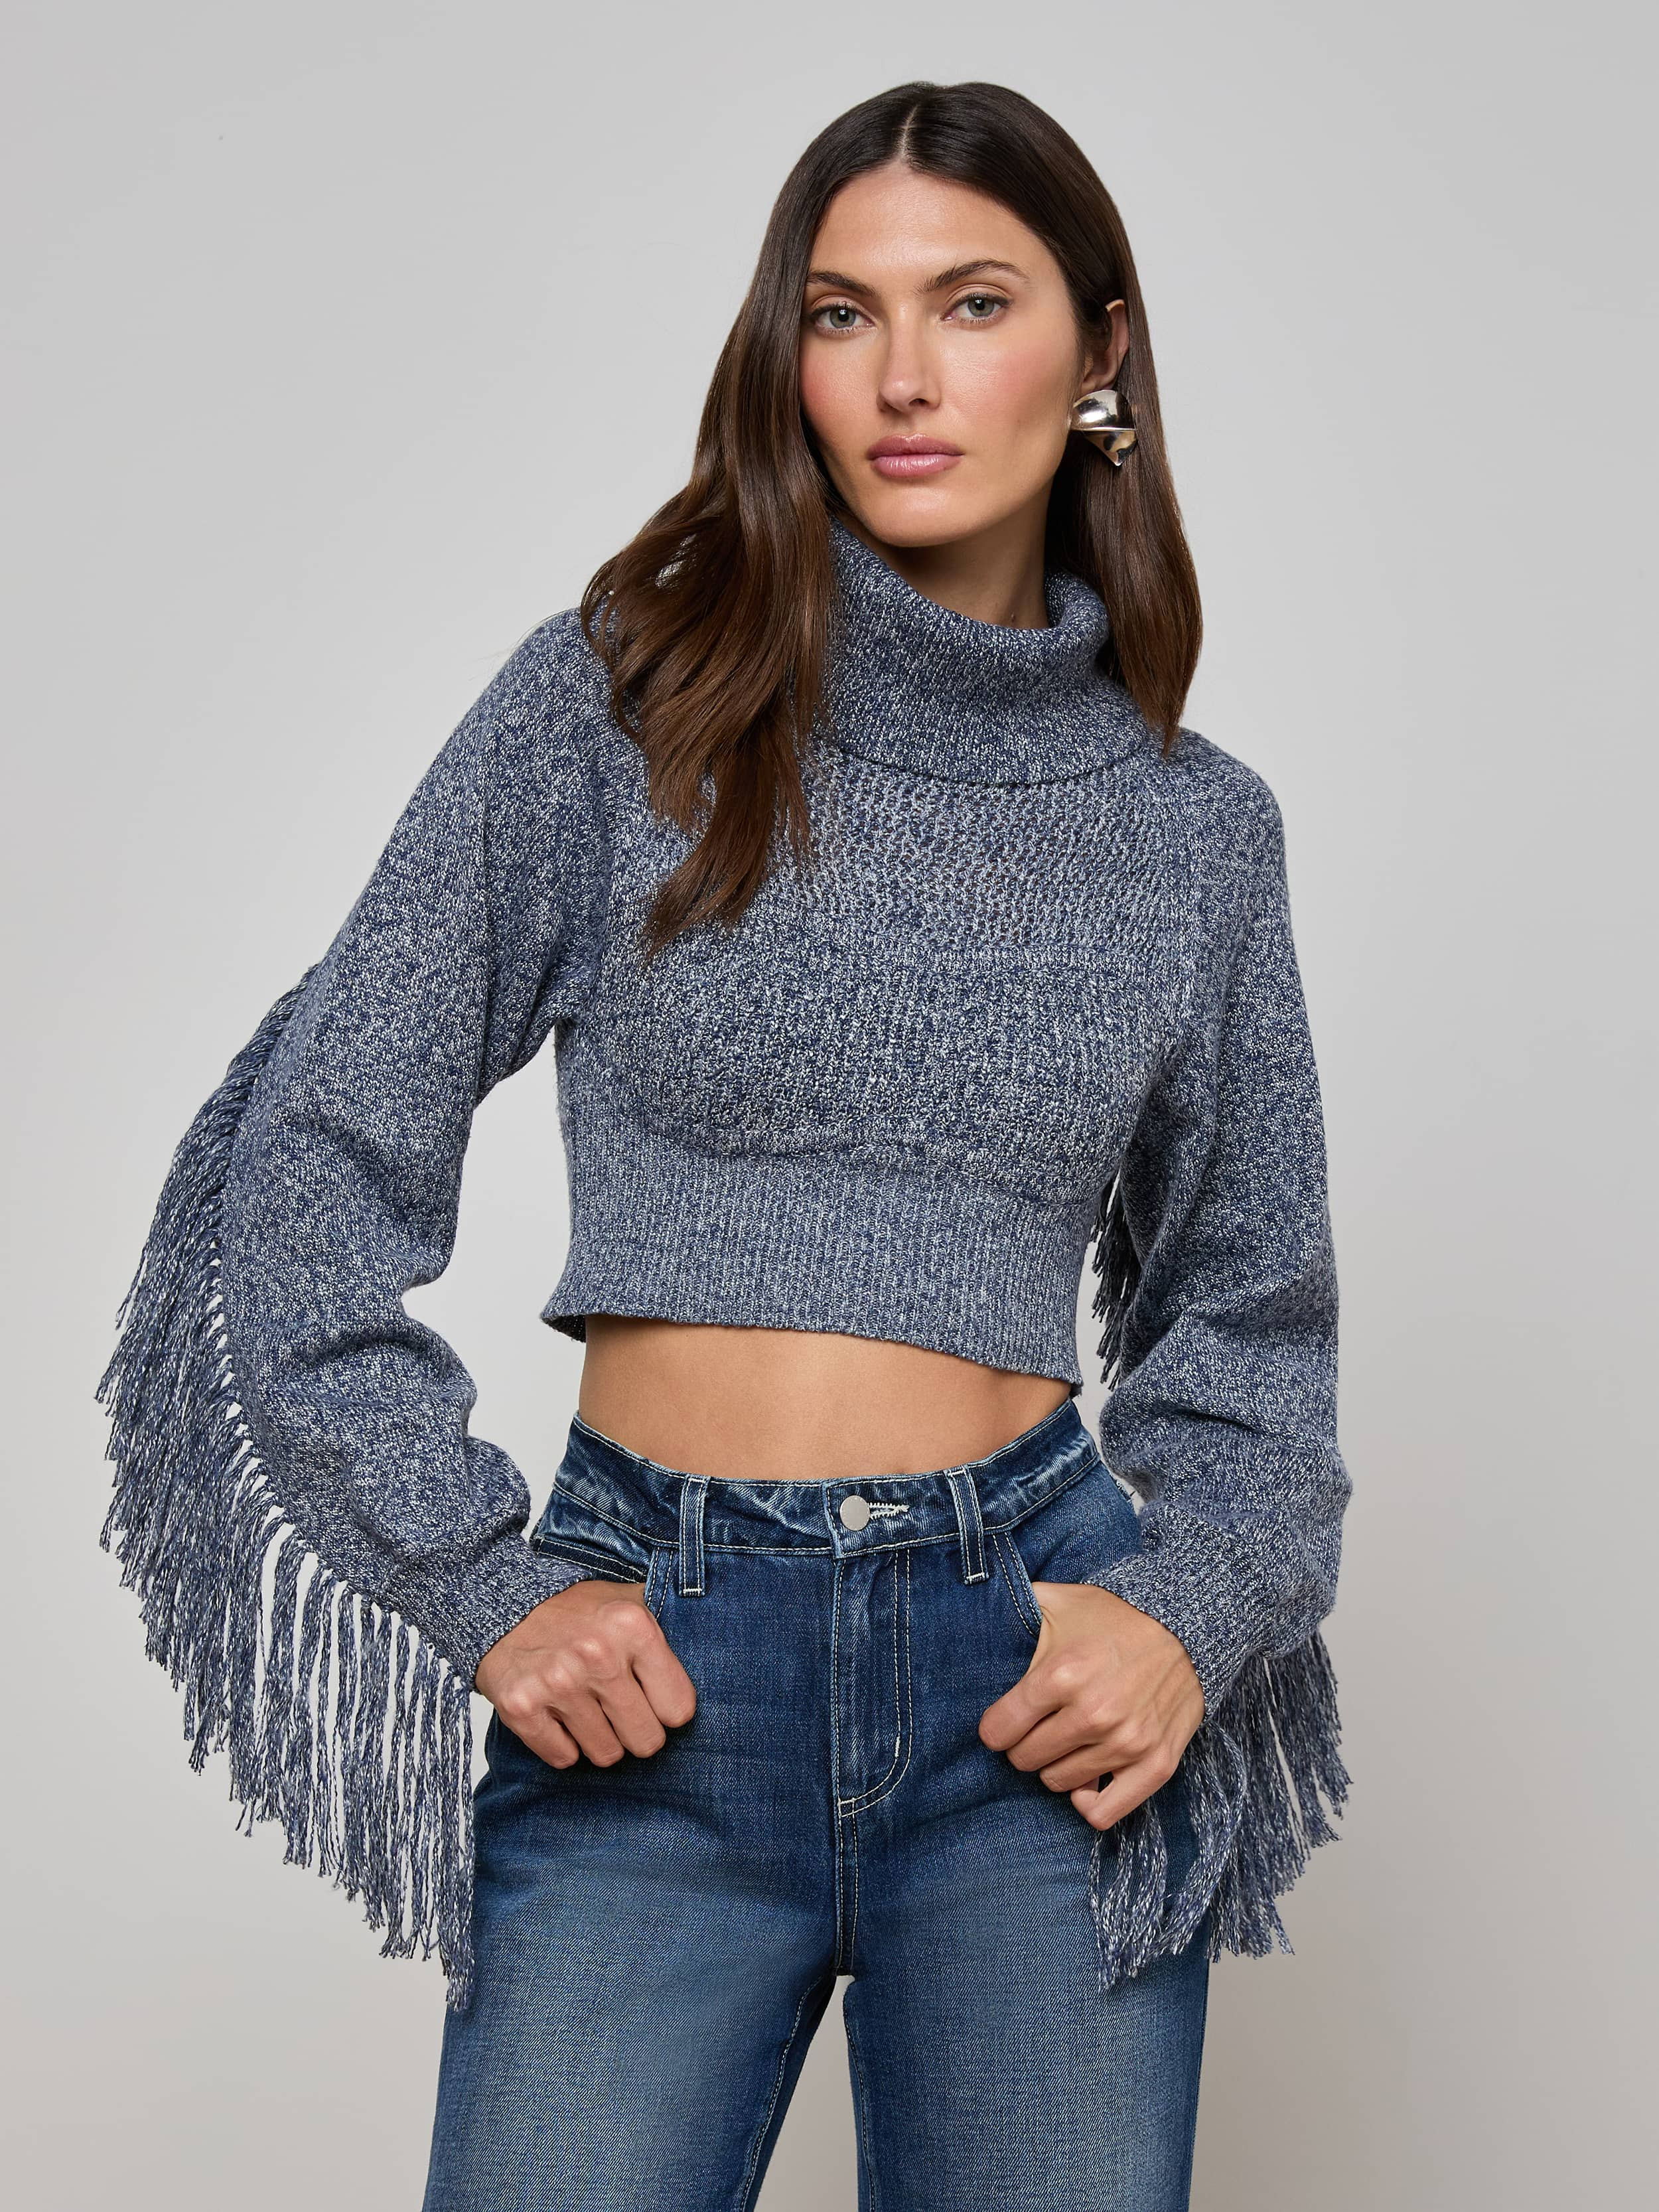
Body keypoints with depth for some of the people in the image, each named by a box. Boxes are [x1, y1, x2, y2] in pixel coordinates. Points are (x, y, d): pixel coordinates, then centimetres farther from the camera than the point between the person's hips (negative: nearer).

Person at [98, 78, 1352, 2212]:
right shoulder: (621, 700, -2)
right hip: (647, 1671, -1)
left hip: (1037, 1664, 2)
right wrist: (480, 1586, -6)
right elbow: (312, 1170, -2)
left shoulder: (1199, 826, 6)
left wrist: (1194, 1612, -3)